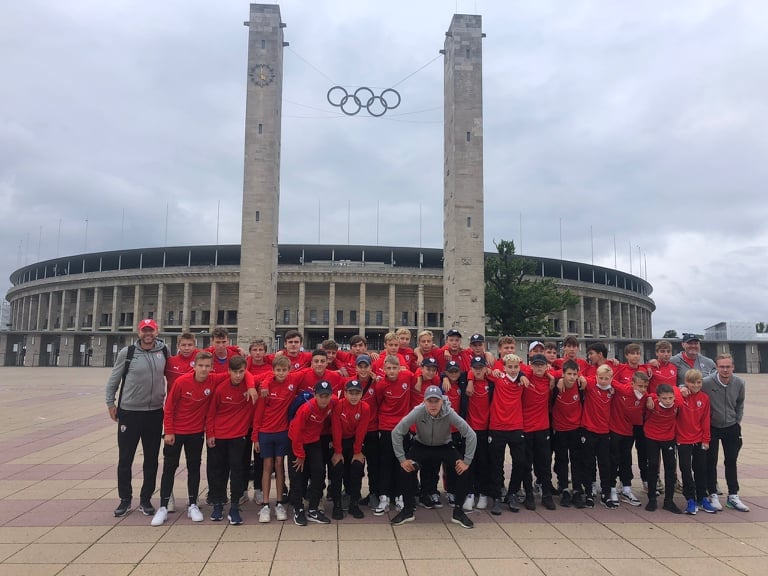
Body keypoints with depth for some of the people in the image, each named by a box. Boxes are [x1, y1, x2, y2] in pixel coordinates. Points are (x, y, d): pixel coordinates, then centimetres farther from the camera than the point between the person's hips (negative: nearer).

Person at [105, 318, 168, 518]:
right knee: (125, 459, 7)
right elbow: (114, 379, 2)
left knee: (151, 459, 10)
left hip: (155, 413, 2)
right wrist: (110, 403, 2)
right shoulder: (127, 352, -6)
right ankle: (125, 499, 25)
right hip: (129, 412, -2)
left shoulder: (163, 351, -1)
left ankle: (145, 499, 25)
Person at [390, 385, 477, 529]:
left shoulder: (449, 413, -30)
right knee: (405, 469, -24)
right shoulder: (418, 411, -30)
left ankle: (458, 512, 0)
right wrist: (402, 459, -24)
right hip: (421, 446, 0)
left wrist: (467, 461, -22)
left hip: (445, 446, 1)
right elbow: (396, 433, -24)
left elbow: (471, 435, -23)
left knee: (464, 470, -20)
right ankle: (408, 510, -3)